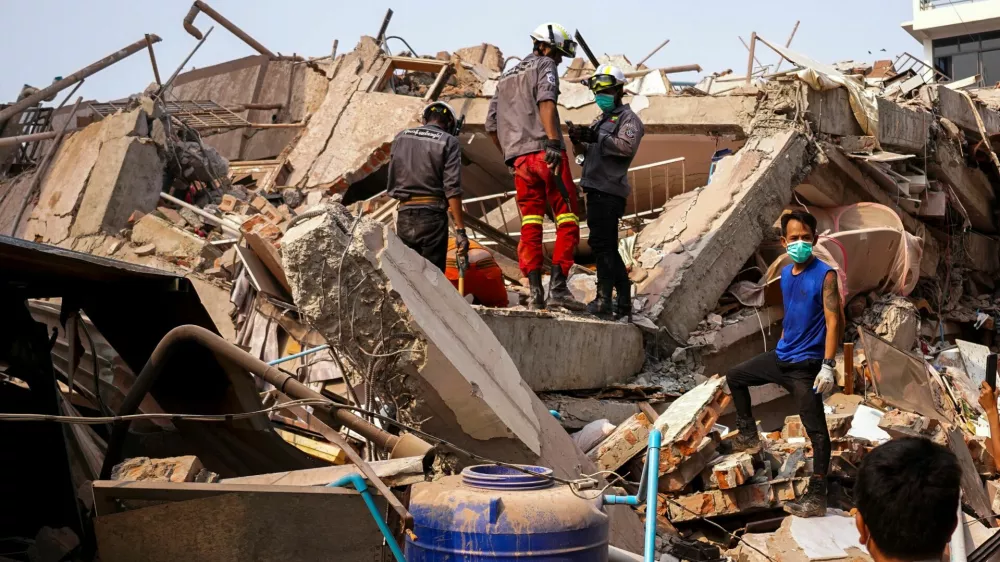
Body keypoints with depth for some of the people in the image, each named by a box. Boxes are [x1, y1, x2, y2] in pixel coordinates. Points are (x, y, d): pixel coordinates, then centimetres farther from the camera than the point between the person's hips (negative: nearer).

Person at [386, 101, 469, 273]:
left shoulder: (401, 137, 11)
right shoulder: (449, 142, -2)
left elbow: (392, 178, 14)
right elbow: (452, 189, -10)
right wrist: (460, 230, -11)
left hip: (404, 215, 4)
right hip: (432, 216, -4)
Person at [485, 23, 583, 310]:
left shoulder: (505, 78, 27)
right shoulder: (545, 66, 6)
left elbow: (491, 125, 23)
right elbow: (546, 102, -15)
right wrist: (553, 142, -25)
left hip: (519, 158, 6)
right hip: (545, 151, -6)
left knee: (530, 224, 8)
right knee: (567, 220, -4)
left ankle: (534, 289, 1)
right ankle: (557, 287, -13)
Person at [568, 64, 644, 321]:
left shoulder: (628, 118, -1)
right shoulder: (600, 120, 25)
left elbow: (627, 147, -19)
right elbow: (587, 153, 22)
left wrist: (597, 138, -23)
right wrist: (578, 141, 2)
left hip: (609, 191, -9)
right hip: (597, 190, 9)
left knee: (601, 243, -15)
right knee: (608, 247, 12)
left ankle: (604, 300, -16)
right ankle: (624, 303, 18)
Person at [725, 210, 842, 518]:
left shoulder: (824, 275, -15)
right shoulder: (786, 274, 7)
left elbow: (833, 322, -19)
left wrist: (828, 366, -24)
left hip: (805, 365, -8)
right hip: (780, 357, 8)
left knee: (816, 430, -5)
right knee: (735, 377, 21)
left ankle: (816, 497, -4)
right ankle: (748, 435, 34)